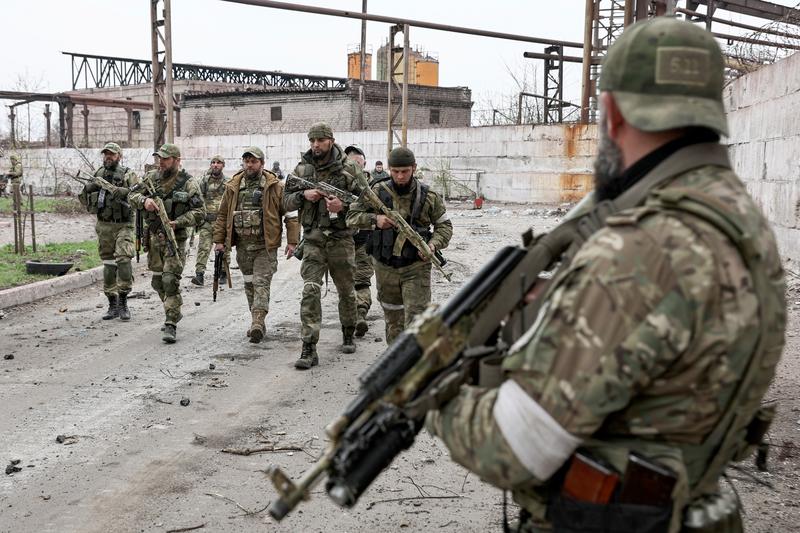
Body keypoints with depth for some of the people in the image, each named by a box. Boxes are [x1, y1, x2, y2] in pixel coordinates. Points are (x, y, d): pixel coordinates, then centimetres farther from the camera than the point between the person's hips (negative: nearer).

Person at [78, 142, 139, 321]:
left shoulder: (127, 174, -2)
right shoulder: (98, 175, 11)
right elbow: (85, 201, 16)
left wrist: (124, 192, -28)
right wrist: (87, 189, -3)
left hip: (123, 226, -4)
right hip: (104, 226, 4)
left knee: (123, 260, -18)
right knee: (108, 265, 7)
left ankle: (123, 302, -7)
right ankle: (113, 304, 14)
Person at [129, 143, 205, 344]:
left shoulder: (189, 183, -8)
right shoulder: (151, 177, 7)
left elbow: (200, 212, -10)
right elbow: (132, 195, 7)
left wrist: (177, 223, -22)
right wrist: (144, 200, -16)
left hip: (175, 237, -6)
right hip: (153, 237, 6)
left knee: (170, 280, -14)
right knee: (158, 280, 15)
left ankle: (171, 325, -10)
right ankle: (174, 312, 36)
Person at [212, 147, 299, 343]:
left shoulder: (275, 186, -4)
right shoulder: (233, 187, 7)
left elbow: (291, 214, -5)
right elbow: (222, 215, 13)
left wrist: (292, 241, -11)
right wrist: (219, 239, 7)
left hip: (265, 246, -5)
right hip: (242, 246, 5)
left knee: (261, 283, -11)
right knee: (249, 284, 11)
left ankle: (257, 323, -16)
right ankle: (258, 322, 22)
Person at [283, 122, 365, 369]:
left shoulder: (349, 168, -3)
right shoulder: (302, 168, 6)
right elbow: (287, 202, 10)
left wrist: (344, 205, -20)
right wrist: (304, 195, -10)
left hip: (341, 238, -1)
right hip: (313, 239, 1)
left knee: (346, 289, 13)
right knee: (310, 290, -10)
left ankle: (348, 334, 35)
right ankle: (309, 348, -9)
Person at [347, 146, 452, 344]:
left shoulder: (429, 196, -4)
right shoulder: (377, 192, -3)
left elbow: (444, 226, 5)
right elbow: (351, 216, -1)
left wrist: (433, 245, -15)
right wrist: (374, 220, -20)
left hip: (416, 268, -2)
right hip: (385, 268, 2)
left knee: (416, 320, -9)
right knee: (393, 318, 16)